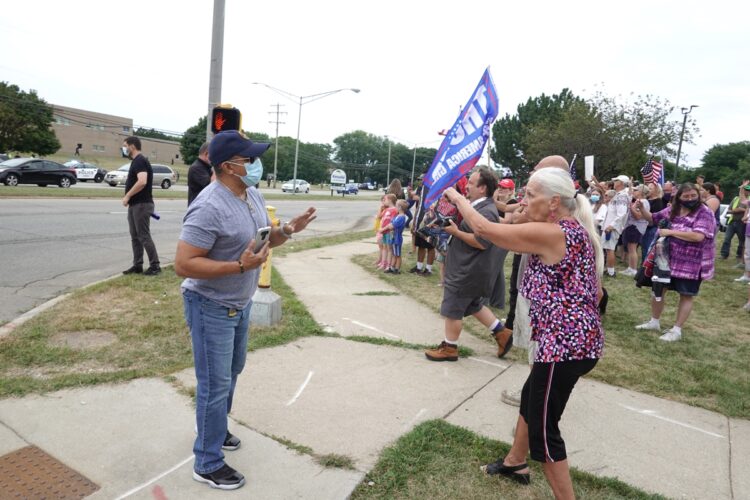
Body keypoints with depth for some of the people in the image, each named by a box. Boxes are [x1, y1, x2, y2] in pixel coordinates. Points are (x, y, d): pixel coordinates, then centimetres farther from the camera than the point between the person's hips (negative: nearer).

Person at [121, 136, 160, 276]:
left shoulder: (140, 161, -14)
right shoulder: (136, 161, 18)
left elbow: (142, 182, -28)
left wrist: (127, 196, -21)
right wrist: (130, 199, 19)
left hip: (141, 205, -10)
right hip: (135, 205, 10)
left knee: (144, 236, -7)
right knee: (135, 237, 11)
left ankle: (155, 265, -1)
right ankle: (137, 265, 16)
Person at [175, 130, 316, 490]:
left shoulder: (253, 195, 2)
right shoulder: (210, 207, -27)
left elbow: (263, 239, 13)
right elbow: (183, 264, -29)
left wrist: (288, 230, -7)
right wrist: (240, 266, -32)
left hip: (240, 302, 9)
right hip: (211, 307, -9)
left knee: (232, 371, 24)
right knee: (215, 385, 1)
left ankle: (216, 429, 46)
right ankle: (207, 464, 19)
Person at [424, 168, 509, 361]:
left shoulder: (486, 212, -23)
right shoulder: (479, 206, 10)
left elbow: (481, 242, -29)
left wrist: (455, 231, -22)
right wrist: (454, 226, 2)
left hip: (468, 270, -10)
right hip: (468, 268, 10)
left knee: (452, 308, 3)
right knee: (473, 305, 22)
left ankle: (449, 348, 18)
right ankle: (502, 333, 27)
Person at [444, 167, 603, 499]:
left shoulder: (547, 233, -19)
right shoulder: (578, 231, 9)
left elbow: (483, 228, -15)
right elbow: (595, 290, 14)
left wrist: (457, 198, 0)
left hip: (564, 344, -11)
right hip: (580, 338, 11)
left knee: (543, 428, 3)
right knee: (530, 397, 27)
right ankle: (515, 462, 48)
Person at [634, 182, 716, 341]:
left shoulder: (704, 213, -14)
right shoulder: (672, 210, 4)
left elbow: (698, 236, -28)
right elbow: (653, 218, 17)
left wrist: (670, 232, -23)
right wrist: (641, 208, -3)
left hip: (691, 264, -6)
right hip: (667, 259, 6)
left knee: (686, 296, 6)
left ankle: (676, 330, 16)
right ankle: (654, 322, 31)